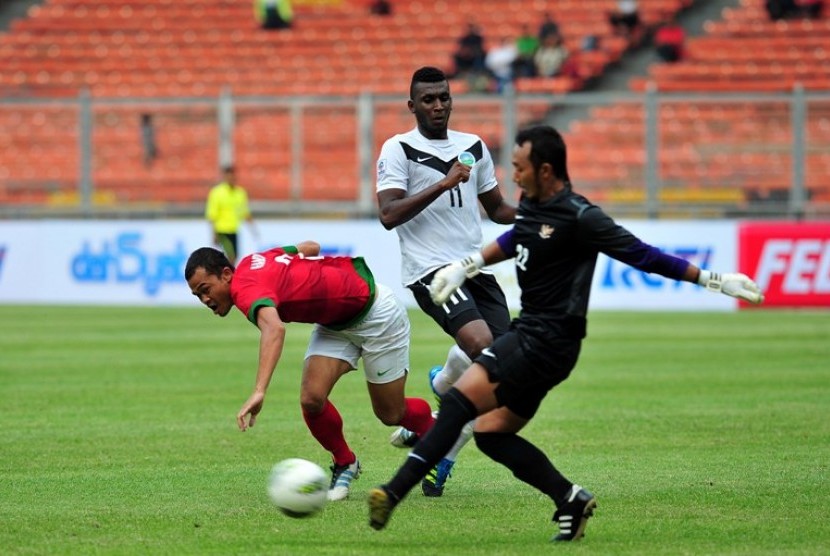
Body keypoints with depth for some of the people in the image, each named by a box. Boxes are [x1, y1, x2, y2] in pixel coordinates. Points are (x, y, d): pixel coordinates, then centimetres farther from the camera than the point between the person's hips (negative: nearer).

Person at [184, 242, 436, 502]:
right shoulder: (251, 262, -7)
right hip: (334, 322, 8)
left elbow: (274, 328, -57)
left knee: (391, 414, 5)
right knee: (311, 399, -11)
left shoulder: (246, 288, -33)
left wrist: (259, 392, -66)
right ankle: (344, 464, 11)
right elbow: (311, 247, 8)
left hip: (375, 311, -8)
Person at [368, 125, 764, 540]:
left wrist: (713, 279, -14)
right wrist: (464, 267, 29)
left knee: (459, 400, -18)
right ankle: (570, 499, 4)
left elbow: (644, 256, -13)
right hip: (530, 331, 10)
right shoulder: (531, 203, 9)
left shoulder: (579, 217, -17)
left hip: (547, 341, -10)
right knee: (490, 432, 6)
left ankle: (395, 493, -24)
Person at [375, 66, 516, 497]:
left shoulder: (475, 147, 16)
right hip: (430, 269, -6)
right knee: (479, 342, -30)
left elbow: (497, 209, 24)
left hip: (475, 268, 6)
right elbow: (388, 216, -12)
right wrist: (443, 184, -18)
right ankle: (440, 388, 5)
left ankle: (439, 459, 12)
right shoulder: (398, 150, 0)